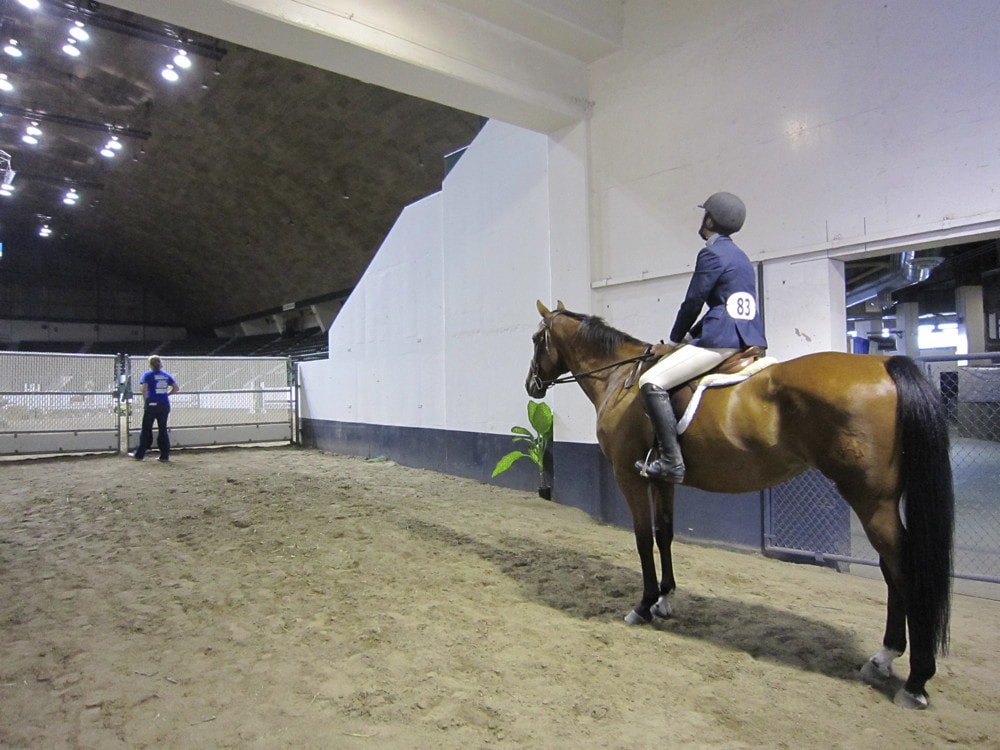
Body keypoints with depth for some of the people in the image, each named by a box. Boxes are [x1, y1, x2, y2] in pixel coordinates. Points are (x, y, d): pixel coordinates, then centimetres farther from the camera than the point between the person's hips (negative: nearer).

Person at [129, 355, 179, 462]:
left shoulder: (148, 374, -2)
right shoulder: (166, 375, 9)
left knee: (146, 430, 6)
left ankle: (139, 454, 13)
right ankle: (165, 455, 7)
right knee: (163, 430, 8)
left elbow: (144, 389, -13)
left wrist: (146, 401, -1)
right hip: (165, 405, 3)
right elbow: (176, 388, 5)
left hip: (152, 405, -3)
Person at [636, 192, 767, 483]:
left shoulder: (712, 254, -7)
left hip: (723, 339, -11)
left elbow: (693, 303, -7)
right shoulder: (740, 257, 22)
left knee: (651, 382, -15)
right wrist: (689, 337, 21)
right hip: (750, 338, 11)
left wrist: (674, 341, 6)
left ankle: (671, 461, -20)